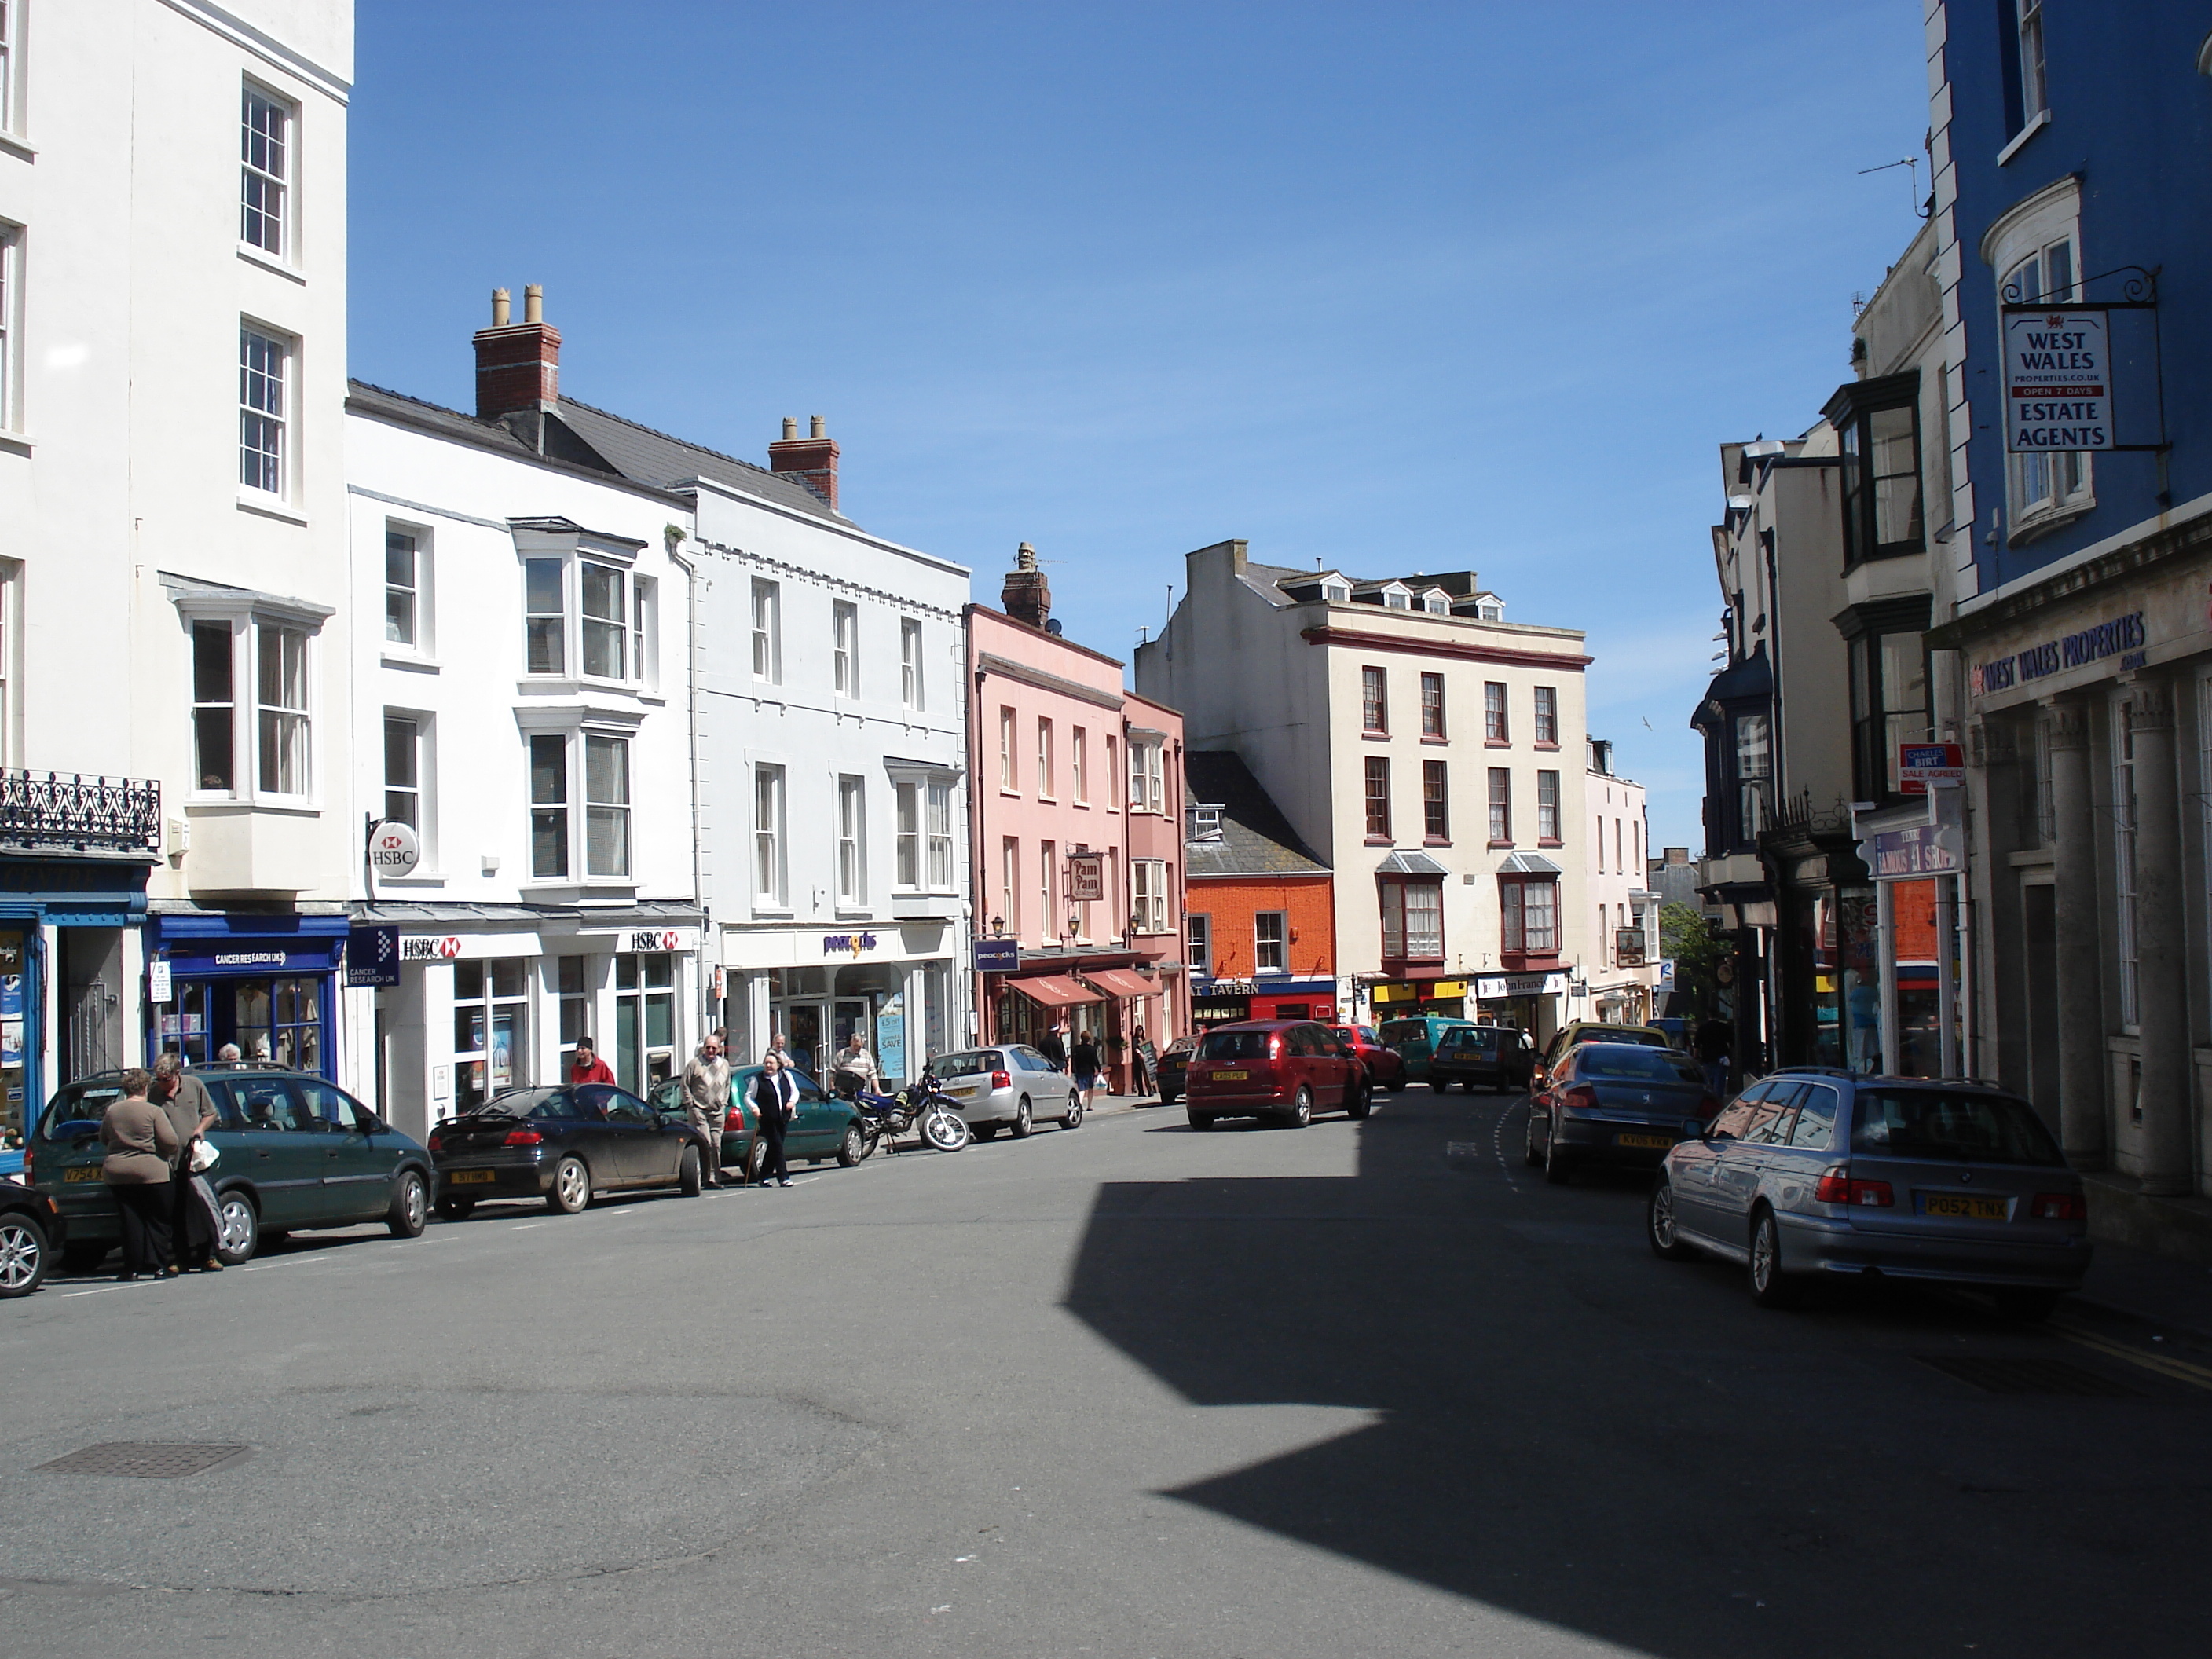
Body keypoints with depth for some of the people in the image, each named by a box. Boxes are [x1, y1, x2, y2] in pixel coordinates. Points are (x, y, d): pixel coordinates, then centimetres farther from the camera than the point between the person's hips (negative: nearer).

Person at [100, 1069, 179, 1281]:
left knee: (130, 1222, 6)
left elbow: (103, 1139, 17)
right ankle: (154, 1265, -1)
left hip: (117, 1173, 4)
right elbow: (170, 1141, -13)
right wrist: (169, 1155, 8)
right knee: (156, 1221, 5)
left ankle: (131, 1268, 4)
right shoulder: (154, 1112, -9)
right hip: (150, 1172, -4)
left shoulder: (112, 1111, 5)